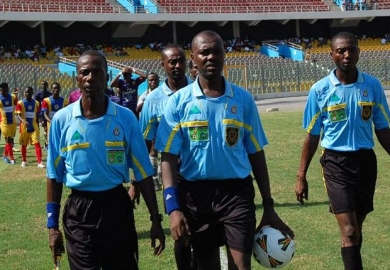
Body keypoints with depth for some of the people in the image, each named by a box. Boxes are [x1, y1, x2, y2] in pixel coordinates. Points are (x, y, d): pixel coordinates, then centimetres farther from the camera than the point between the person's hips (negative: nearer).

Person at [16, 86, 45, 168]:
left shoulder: (36, 103, 4)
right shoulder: (20, 103, -6)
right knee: (24, 145, 11)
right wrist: (24, 121, -33)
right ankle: (24, 161, 28)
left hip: (34, 127, 1)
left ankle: (40, 162, -12)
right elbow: (18, 115, -16)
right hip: (24, 127, -1)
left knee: (37, 143, -9)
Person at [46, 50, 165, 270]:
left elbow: (143, 172, 1)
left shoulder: (126, 118, -3)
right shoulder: (62, 119, -3)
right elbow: (55, 175, 3)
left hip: (117, 207, 1)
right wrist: (53, 225, 2)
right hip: (79, 211, -1)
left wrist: (156, 220, -1)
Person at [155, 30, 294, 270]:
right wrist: (173, 207, -15)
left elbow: (256, 154, 7)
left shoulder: (243, 99, 3)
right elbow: (169, 157, -4)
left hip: (237, 192, 0)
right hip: (196, 194, 0)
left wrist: (269, 207, 6)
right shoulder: (179, 101, -1)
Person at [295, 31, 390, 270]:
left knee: (356, 228, 14)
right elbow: (312, 136, 1)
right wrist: (301, 176, 1)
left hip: (365, 160, 3)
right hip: (336, 163, -3)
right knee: (349, 231, -11)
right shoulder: (320, 90, -5)